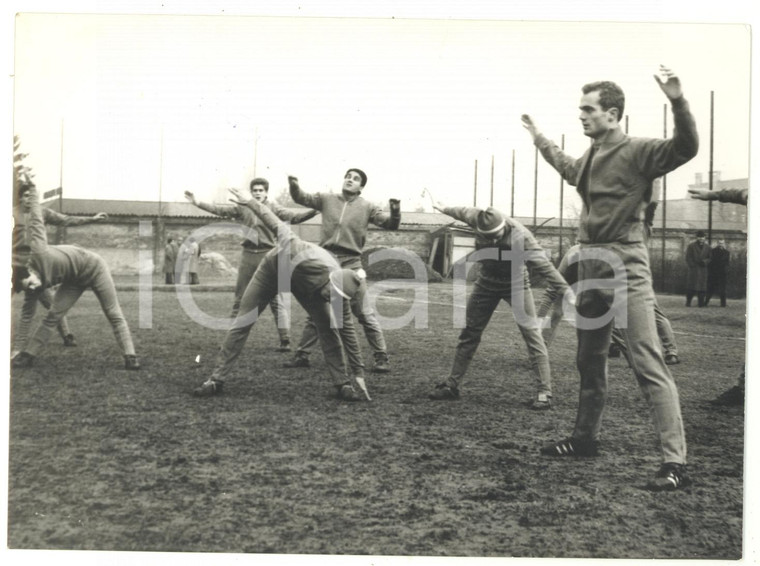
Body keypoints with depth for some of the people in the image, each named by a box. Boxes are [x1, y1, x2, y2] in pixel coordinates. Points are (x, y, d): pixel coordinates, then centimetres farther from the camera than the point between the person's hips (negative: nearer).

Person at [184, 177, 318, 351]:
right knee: (240, 299, 10)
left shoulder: (274, 208, -1)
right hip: (248, 255, 3)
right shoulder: (243, 207, 8)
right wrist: (198, 203, 1)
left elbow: (293, 217, -14)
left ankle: (285, 340, -4)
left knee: (276, 299, -4)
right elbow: (220, 210, 8)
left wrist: (313, 211, -29)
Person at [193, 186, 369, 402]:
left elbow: (347, 330, -23)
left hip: (304, 285, 2)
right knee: (241, 324, -3)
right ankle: (216, 381, 5)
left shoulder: (340, 289, -31)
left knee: (328, 327, -15)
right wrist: (251, 202, -20)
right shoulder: (295, 250, -47)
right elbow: (278, 226, -33)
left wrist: (359, 372, -19)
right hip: (273, 269, -2)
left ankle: (343, 385, -7)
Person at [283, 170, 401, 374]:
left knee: (365, 314, -2)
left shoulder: (366, 207, 4)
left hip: (351, 265, -2)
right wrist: (294, 185, -12)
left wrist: (395, 211, -22)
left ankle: (381, 357, 5)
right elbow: (302, 197, 8)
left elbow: (390, 224, -1)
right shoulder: (327, 199, 11)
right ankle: (302, 355, 21)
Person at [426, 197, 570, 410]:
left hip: (516, 283, -4)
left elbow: (543, 265, -37)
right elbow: (464, 211, 4)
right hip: (487, 281, 4)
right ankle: (452, 385, 19)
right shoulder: (478, 219, -19)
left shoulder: (520, 236, -32)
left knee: (531, 333, -14)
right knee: (469, 332, 9)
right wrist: (445, 209, 23)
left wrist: (565, 291, -44)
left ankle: (543, 393, -13)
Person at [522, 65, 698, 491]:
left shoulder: (637, 151, -9)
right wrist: (541, 141, 44)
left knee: (649, 363, -13)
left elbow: (685, 148, -26)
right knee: (590, 360, 19)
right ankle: (586, 437, 34)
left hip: (625, 267, -8)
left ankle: (676, 461, -13)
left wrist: (678, 102, -39)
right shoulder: (591, 156, 14)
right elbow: (570, 170, 37)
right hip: (592, 264, 8)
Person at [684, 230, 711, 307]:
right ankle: (688, 302, 2)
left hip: (703, 270, 3)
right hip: (693, 269, -3)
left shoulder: (707, 247, 13)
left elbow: (710, 258, 13)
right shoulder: (691, 246, 3)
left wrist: (705, 262, -9)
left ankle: (701, 303, 2)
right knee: (691, 287, -6)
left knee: (702, 287, -1)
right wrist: (693, 266, -11)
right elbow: (688, 258, -1)